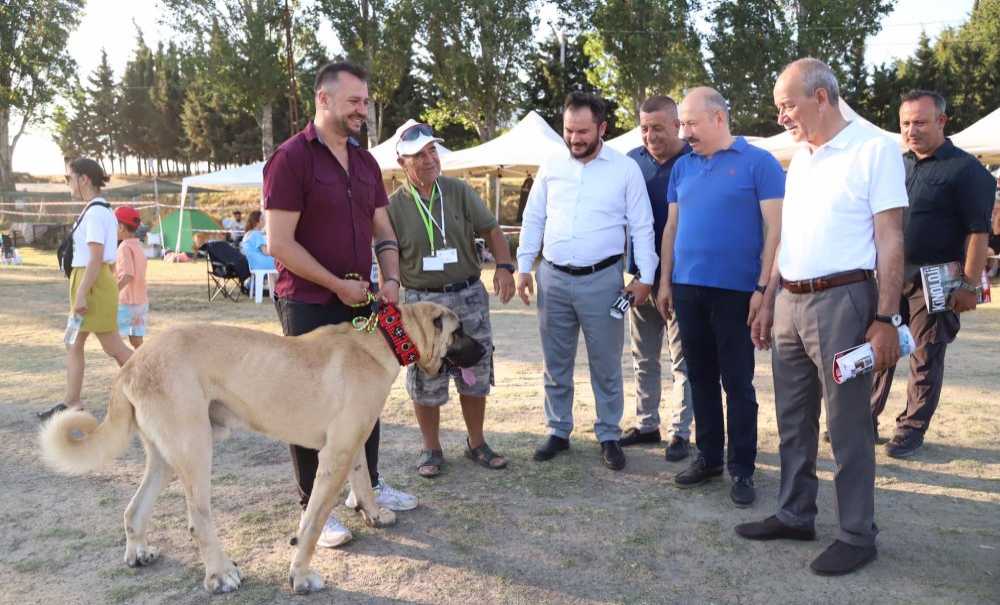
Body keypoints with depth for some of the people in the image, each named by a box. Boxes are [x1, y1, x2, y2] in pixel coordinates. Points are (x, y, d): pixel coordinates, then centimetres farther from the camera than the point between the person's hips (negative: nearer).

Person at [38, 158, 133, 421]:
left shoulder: (95, 212, -16)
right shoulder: (104, 210, 14)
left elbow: (96, 258, -21)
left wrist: (81, 293, -21)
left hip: (92, 283, -10)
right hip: (99, 281, 10)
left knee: (114, 348, -3)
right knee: (73, 345, 13)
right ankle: (71, 403, 19)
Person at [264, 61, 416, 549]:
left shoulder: (365, 162, 10)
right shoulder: (291, 158, -12)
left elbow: (382, 230, 14)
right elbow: (279, 244, -17)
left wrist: (391, 279, -3)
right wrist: (338, 285, -16)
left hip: (359, 301, 7)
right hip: (309, 305, -7)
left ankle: (367, 483, 34)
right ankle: (313, 506, 17)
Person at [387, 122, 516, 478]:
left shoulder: (459, 192, 1)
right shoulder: (394, 206, -4)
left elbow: (491, 230, 2)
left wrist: (504, 266, -14)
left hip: (470, 295, 2)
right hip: (423, 301, -2)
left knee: (475, 376, 11)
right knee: (426, 382, 6)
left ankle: (476, 444, 28)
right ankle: (431, 449, 24)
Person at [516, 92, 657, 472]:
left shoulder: (626, 169, -1)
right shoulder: (551, 167, 7)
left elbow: (642, 227, 0)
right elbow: (533, 219, 12)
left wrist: (645, 276, -5)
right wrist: (523, 267, 6)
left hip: (601, 280, -3)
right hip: (553, 279, 3)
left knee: (606, 365, 6)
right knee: (556, 363, 12)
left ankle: (609, 437, 20)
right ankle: (558, 431, 25)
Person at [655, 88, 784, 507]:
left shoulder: (758, 163, -3)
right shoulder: (683, 167, 12)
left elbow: (774, 228, -7)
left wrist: (764, 287, -13)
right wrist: (665, 282, 10)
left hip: (735, 291, -5)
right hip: (687, 288, 5)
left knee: (737, 383, 2)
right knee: (701, 377, 13)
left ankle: (741, 469, 14)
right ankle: (708, 456, 26)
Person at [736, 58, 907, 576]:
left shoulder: (874, 149, -7)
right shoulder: (800, 159, 14)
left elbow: (890, 241, -10)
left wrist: (886, 319, -14)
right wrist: (768, 303, 16)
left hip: (840, 301, -7)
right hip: (790, 303, 7)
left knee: (847, 425, 2)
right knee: (794, 420, 14)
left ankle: (857, 535, 15)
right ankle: (795, 516, 27)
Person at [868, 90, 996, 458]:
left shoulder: (965, 169, -7)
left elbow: (978, 232, -11)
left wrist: (969, 285, -16)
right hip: (889, 274, 5)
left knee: (925, 358, 5)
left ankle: (912, 428, 16)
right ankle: (864, 420, 18)